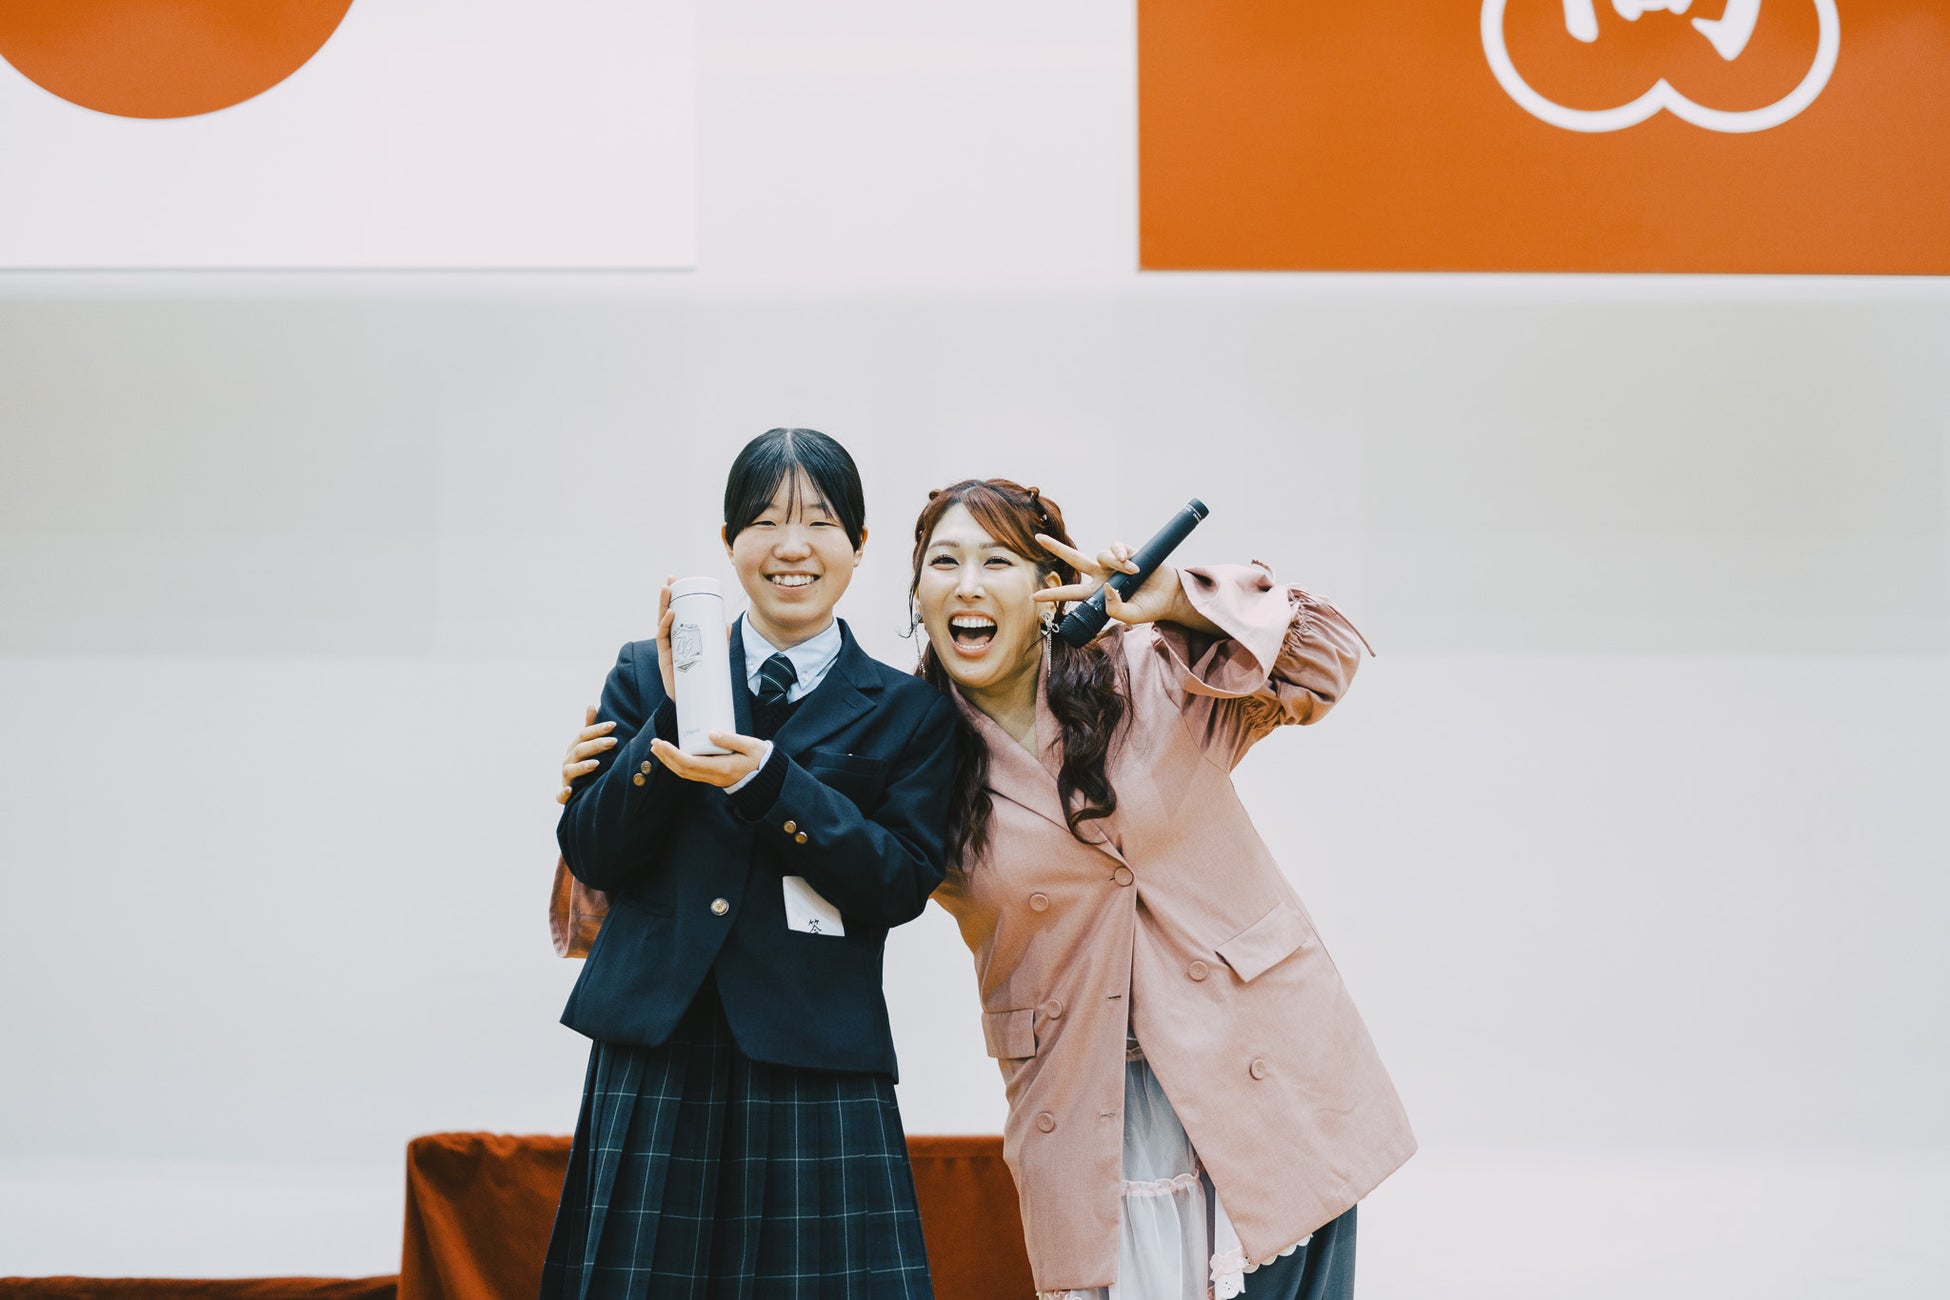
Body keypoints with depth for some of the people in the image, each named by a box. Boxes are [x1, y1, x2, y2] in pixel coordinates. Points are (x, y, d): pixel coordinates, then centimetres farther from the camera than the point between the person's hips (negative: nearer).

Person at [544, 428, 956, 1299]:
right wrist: (673, 718, -11)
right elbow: (592, 858, 3)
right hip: (652, 1054, 1)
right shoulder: (648, 675, 10)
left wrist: (767, 779, -16)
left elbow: (902, 884, -4)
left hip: (815, 1065, -1)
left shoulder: (907, 712, 7)